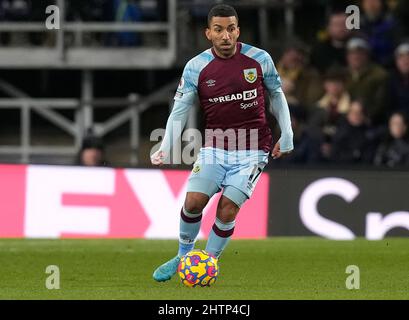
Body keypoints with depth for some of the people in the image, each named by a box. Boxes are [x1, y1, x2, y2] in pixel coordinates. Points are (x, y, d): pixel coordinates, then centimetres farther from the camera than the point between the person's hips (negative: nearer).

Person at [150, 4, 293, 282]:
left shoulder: (260, 59, -7)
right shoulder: (196, 67, -6)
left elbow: (277, 95, 9)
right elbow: (179, 111, -3)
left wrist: (287, 136, 8)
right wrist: (165, 149, -15)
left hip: (252, 150, -1)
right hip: (215, 147, 1)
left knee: (227, 209, -13)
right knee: (194, 201, -13)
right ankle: (184, 256, 13)